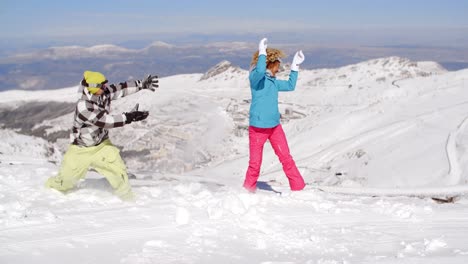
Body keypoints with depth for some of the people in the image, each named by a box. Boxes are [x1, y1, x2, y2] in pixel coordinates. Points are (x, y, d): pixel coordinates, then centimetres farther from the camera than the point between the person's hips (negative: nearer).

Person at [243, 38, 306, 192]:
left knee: (286, 158, 4)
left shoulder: (273, 81, 14)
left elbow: (290, 86, 25)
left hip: (274, 126, 7)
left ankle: (298, 188, 8)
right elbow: (260, 70, -32)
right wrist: (262, 52, -23)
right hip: (258, 127, -7)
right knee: (255, 162, 0)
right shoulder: (255, 77, -9)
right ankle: (248, 190, 16)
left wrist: (295, 66, 23)